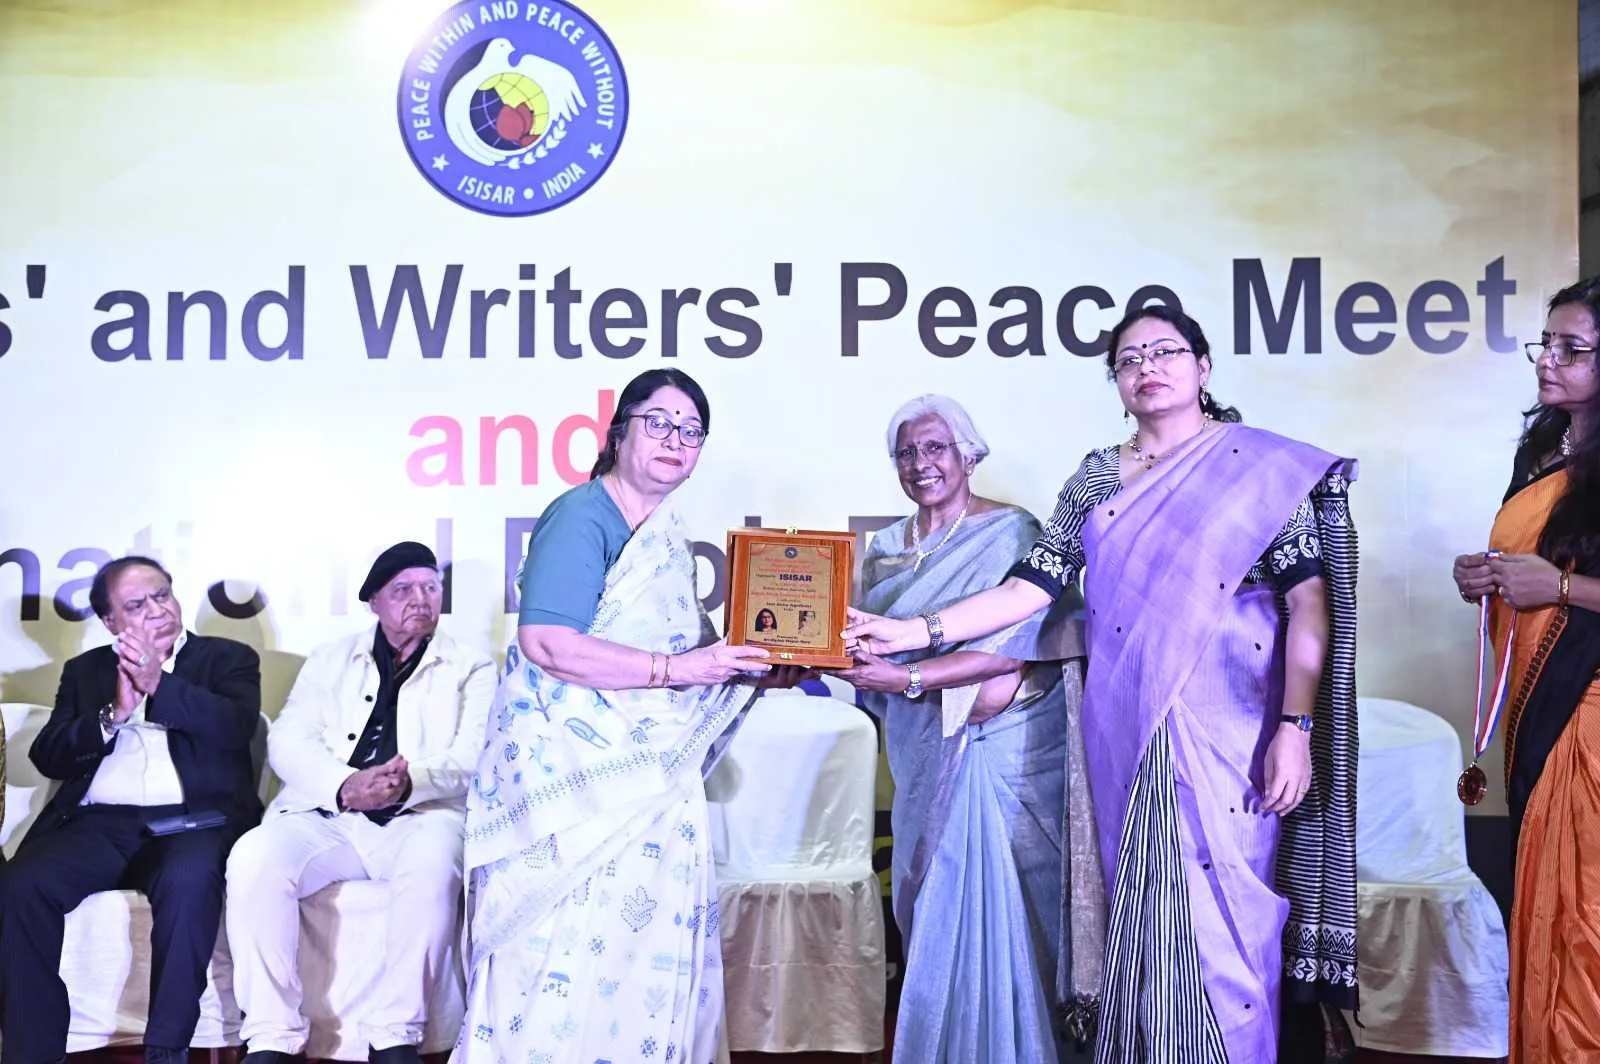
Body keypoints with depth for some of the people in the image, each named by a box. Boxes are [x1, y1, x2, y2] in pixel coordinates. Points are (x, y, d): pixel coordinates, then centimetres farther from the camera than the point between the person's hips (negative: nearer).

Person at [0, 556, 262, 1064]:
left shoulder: (228, 658, 14)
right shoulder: (86, 670, 23)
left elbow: (237, 726, -5)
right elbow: (48, 757, 11)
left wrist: (158, 684, -11)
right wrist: (114, 714, -5)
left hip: (191, 819, -3)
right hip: (98, 822, 3)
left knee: (189, 880, -37)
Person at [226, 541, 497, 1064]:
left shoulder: (471, 667, 13)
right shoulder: (331, 658, 19)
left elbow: (474, 757, -1)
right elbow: (288, 741, 6)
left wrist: (411, 782, -24)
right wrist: (345, 785, -16)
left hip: (418, 817, -2)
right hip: (325, 815, 2)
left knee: (433, 865, -37)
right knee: (253, 858, -29)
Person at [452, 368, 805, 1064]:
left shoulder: (669, 532, 12)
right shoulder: (581, 517, -13)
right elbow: (547, 644, -25)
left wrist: (745, 669, 6)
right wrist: (677, 668, -22)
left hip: (646, 780, 8)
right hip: (572, 769, -8)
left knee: (649, 934, 11)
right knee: (571, 940, -3)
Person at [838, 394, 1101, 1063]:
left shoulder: (1011, 533, -7)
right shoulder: (886, 549, 12)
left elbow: (1015, 645, -18)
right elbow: (866, 642, 10)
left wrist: (907, 678, -25)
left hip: (1005, 752, -5)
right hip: (925, 757, 6)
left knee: (999, 905, -3)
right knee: (931, 904, 8)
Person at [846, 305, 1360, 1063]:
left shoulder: (1263, 466, 1)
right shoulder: (1095, 480, 12)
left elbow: (1309, 603, -5)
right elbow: (1031, 587, 5)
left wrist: (1295, 727, -14)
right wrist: (918, 631, -6)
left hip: (1228, 730, -3)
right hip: (1126, 734, 4)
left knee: (1225, 914, -3)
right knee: (1143, 912, 8)